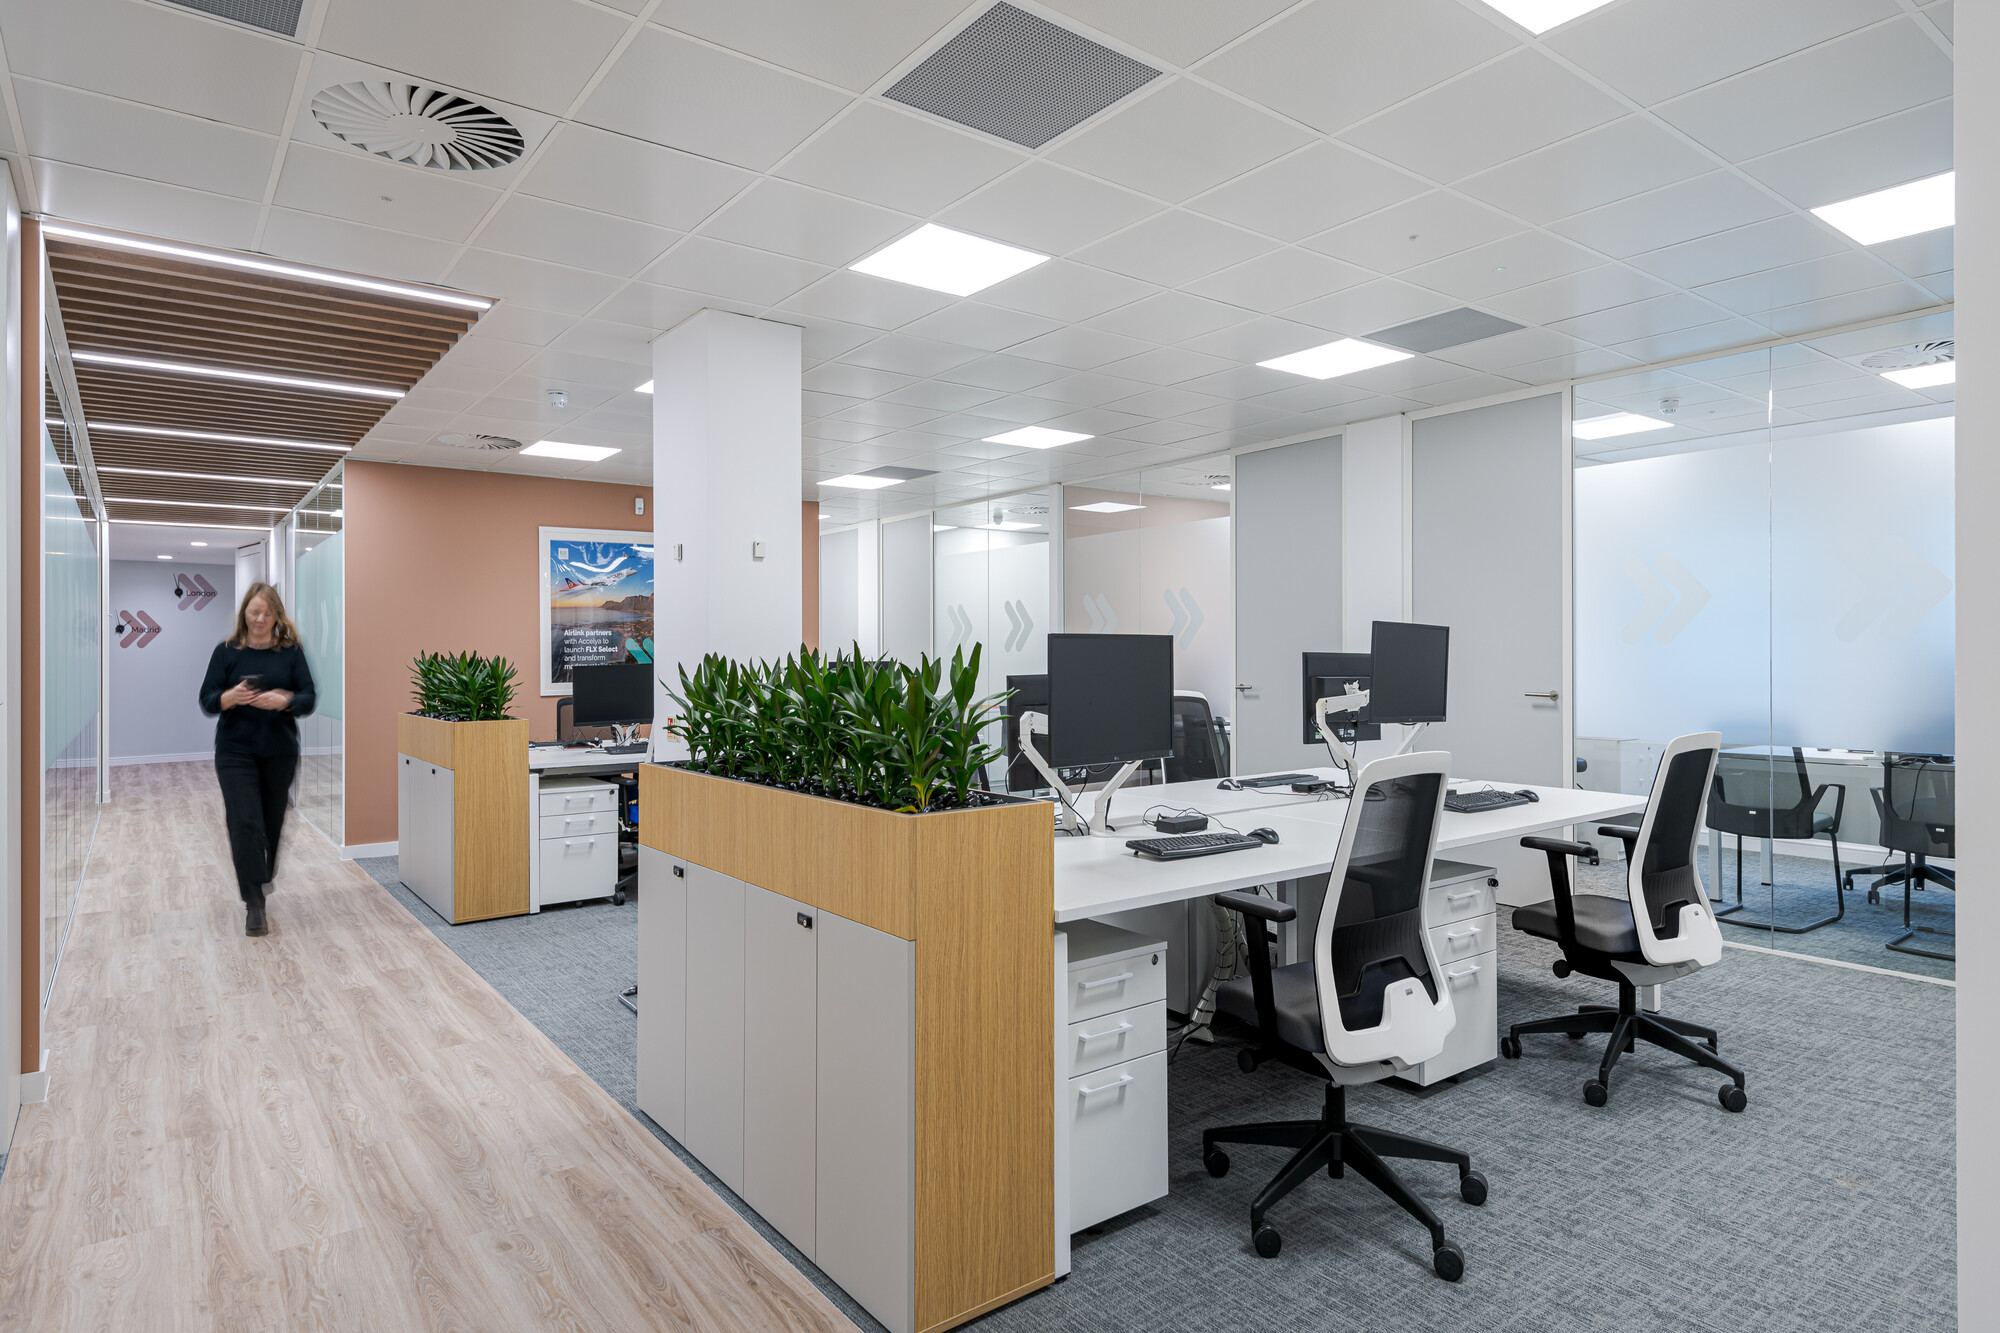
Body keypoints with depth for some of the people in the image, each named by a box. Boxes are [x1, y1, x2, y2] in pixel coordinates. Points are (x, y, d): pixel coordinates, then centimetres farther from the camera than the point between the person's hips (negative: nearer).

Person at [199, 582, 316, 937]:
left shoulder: (291, 651, 2)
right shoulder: (227, 651, 1)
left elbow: (309, 698, -2)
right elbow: (207, 701, -1)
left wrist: (285, 700, -23)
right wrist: (231, 697, -22)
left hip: (280, 751, 1)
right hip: (236, 751, -1)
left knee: (272, 820, 10)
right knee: (245, 822, -8)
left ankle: (265, 879, 35)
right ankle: (254, 904, -5)